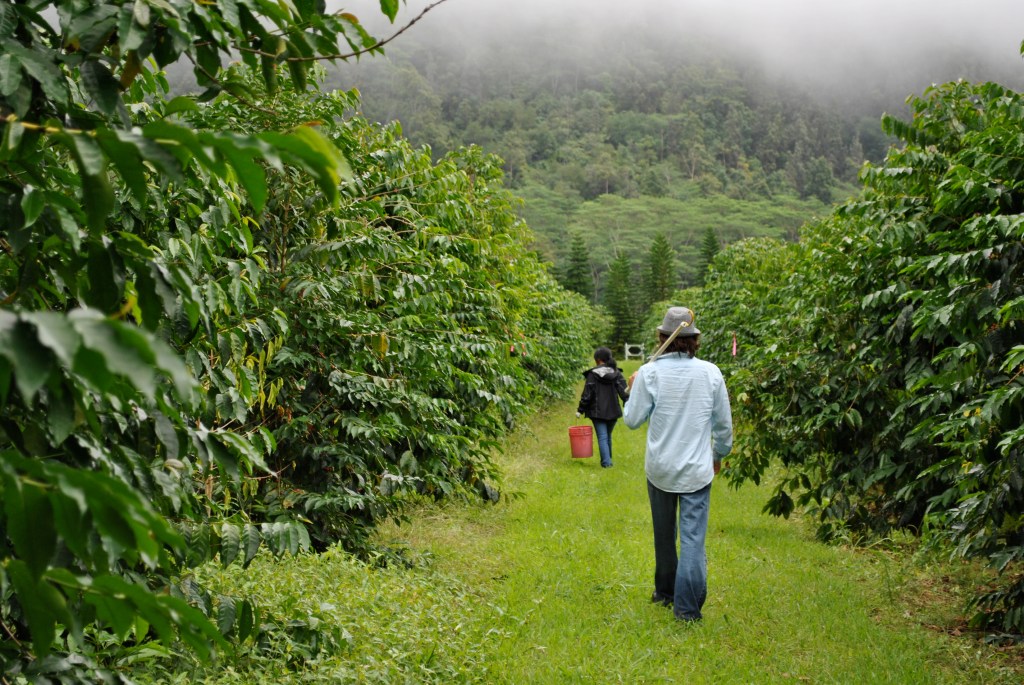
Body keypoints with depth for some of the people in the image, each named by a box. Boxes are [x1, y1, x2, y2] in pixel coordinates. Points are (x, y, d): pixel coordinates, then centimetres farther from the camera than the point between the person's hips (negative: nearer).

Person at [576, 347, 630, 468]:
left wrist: (580, 410, -2)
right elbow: (624, 391, -2)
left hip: (598, 412, -4)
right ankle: (608, 460, 28)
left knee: (602, 437, -2)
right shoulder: (616, 373, 2)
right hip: (613, 411, 4)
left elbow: (587, 394, -9)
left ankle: (606, 462, -9)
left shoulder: (593, 374, -10)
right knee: (608, 436, 19)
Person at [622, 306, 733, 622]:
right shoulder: (711, 373, -5)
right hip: (697, 469, -1)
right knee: (693, 537, 1)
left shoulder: (650, 373, -11)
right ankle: (687, 606, -1)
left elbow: (633, 420, -4)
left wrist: (633, 390, 13)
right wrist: (719, 453, 21)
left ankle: (664, 592, 33)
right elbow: (724, 422, 4)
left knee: (664, 534, 18)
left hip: (660, 468, 1)